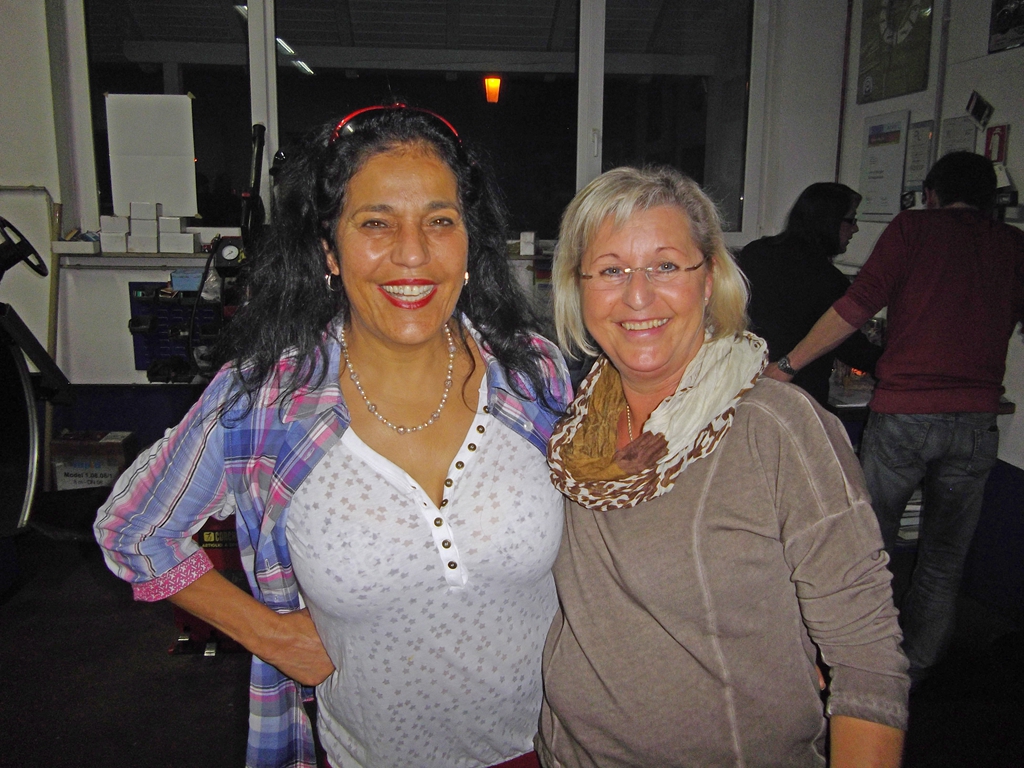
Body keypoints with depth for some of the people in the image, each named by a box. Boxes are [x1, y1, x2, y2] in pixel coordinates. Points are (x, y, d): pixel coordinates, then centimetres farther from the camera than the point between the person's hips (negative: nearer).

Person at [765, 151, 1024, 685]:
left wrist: (786, 366, -1)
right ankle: (912, 677, 26)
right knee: (944, 562, 15)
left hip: (902, 414, -3)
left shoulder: (914, 227, 3)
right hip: (976, 422, 3)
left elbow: (856, 307, -6)